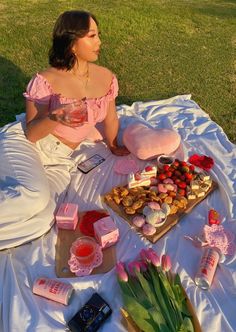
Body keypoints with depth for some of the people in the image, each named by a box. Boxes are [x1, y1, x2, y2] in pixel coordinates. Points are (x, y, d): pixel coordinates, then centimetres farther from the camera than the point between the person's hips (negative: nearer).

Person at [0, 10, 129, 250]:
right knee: (36, 196, -35)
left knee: (41, 221, -20)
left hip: (61, 159, 4)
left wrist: (113, 147, 21)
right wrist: (54, 118, -29)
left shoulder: (106, 78, -1)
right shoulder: (45, 81, -14)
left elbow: (110, 118, 13)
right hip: (25, 144, -3)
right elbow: (31, 134, -11)